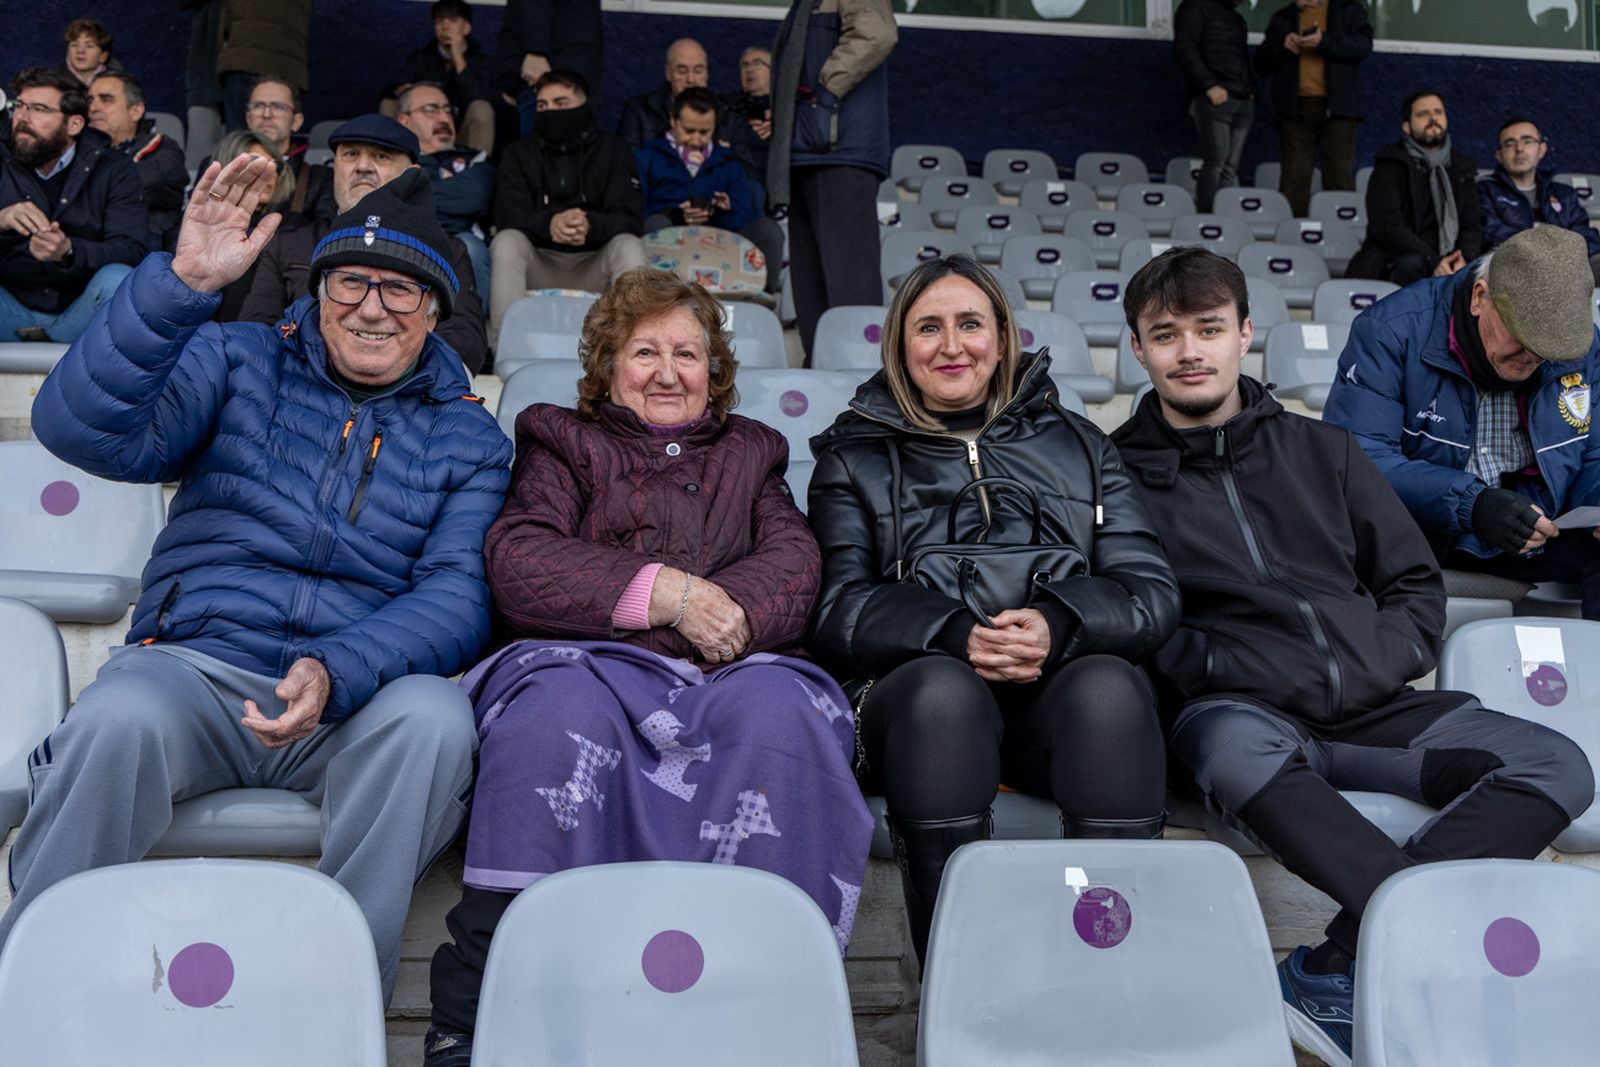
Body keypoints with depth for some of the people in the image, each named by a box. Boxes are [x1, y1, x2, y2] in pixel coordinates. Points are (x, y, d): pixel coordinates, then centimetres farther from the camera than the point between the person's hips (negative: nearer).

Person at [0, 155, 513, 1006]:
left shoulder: (468, 438, 12)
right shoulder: (242, 362, 12)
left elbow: (457, 595, -1)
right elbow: (84, 430, -5)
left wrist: (338, 672, -20)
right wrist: (183, 282, -17)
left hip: (363, 692, 0)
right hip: (195, 665, 0)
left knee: (433, 715, -33)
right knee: (122, 714, -33)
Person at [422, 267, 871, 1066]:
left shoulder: (749, 453, 32)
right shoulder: (562, 441, 26)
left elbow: (795, 566, 13)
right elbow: (517, 562, 6)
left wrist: (729, 613, -11)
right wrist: (662, 592, -8)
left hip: (720, 675, 2)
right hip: (585, 662, -1)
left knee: (777, 703, -34)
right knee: (558, 704, -37)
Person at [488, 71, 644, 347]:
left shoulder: (612, 150, 5)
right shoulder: (518, 153, 8)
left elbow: (629, 218, -9)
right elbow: (507, 215, -8)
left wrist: (591, 226, -33)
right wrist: (548, 223, -32)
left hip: (593, 266, 0)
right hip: (538, 265, 1)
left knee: (629, 245, -28)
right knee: (506, 241, -27)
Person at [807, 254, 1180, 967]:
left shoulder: (1076, 445, 21)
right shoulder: (855, 458, 17)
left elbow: (1151, 593, 7)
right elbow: (837, 610, 2)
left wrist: (1057, 623, -15)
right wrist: (956, 633, -18)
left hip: (1059, 690, 1)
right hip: (919, 692, -1)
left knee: (1110, 685, -31)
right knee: (942, 688, -34)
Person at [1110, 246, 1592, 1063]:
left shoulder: (1321, 451, 20)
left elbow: (1416, 586, 20)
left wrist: (1372, 667, 2)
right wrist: (1217, 666, -14)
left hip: (1363, 709, 5)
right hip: (1234, 711, -4)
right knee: (1242, 750, -40)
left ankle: (1339, 968, -27)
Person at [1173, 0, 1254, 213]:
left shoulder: (1236, 18, 29)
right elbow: (1184, 48, -7)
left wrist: (1251, 89, 11)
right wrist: (1209, 85, -16)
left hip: (1243, 100, 7)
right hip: (1213, 99, -7)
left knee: (1231, 168, -1)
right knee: (1215, 163, -15)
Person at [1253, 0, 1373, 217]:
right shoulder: (1282, 18, 19)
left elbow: (1363, 46, -4)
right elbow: (1261, 65, 14)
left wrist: (1324, 42, -17)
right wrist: (1281, 44, -5)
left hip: (1337, 107, -2)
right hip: (1295, 108, 2)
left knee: (1340, 175, -6)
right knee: (1294, 175, -3)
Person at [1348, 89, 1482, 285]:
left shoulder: (1462, 168, 17)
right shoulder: (1390, 166, 1)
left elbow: (1472, 225, 11)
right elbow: (1386, 225, -13)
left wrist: (1464, 258, -13)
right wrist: (1432, 262, -24)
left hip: (1446, 266, 4)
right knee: (1412, 263, -37)